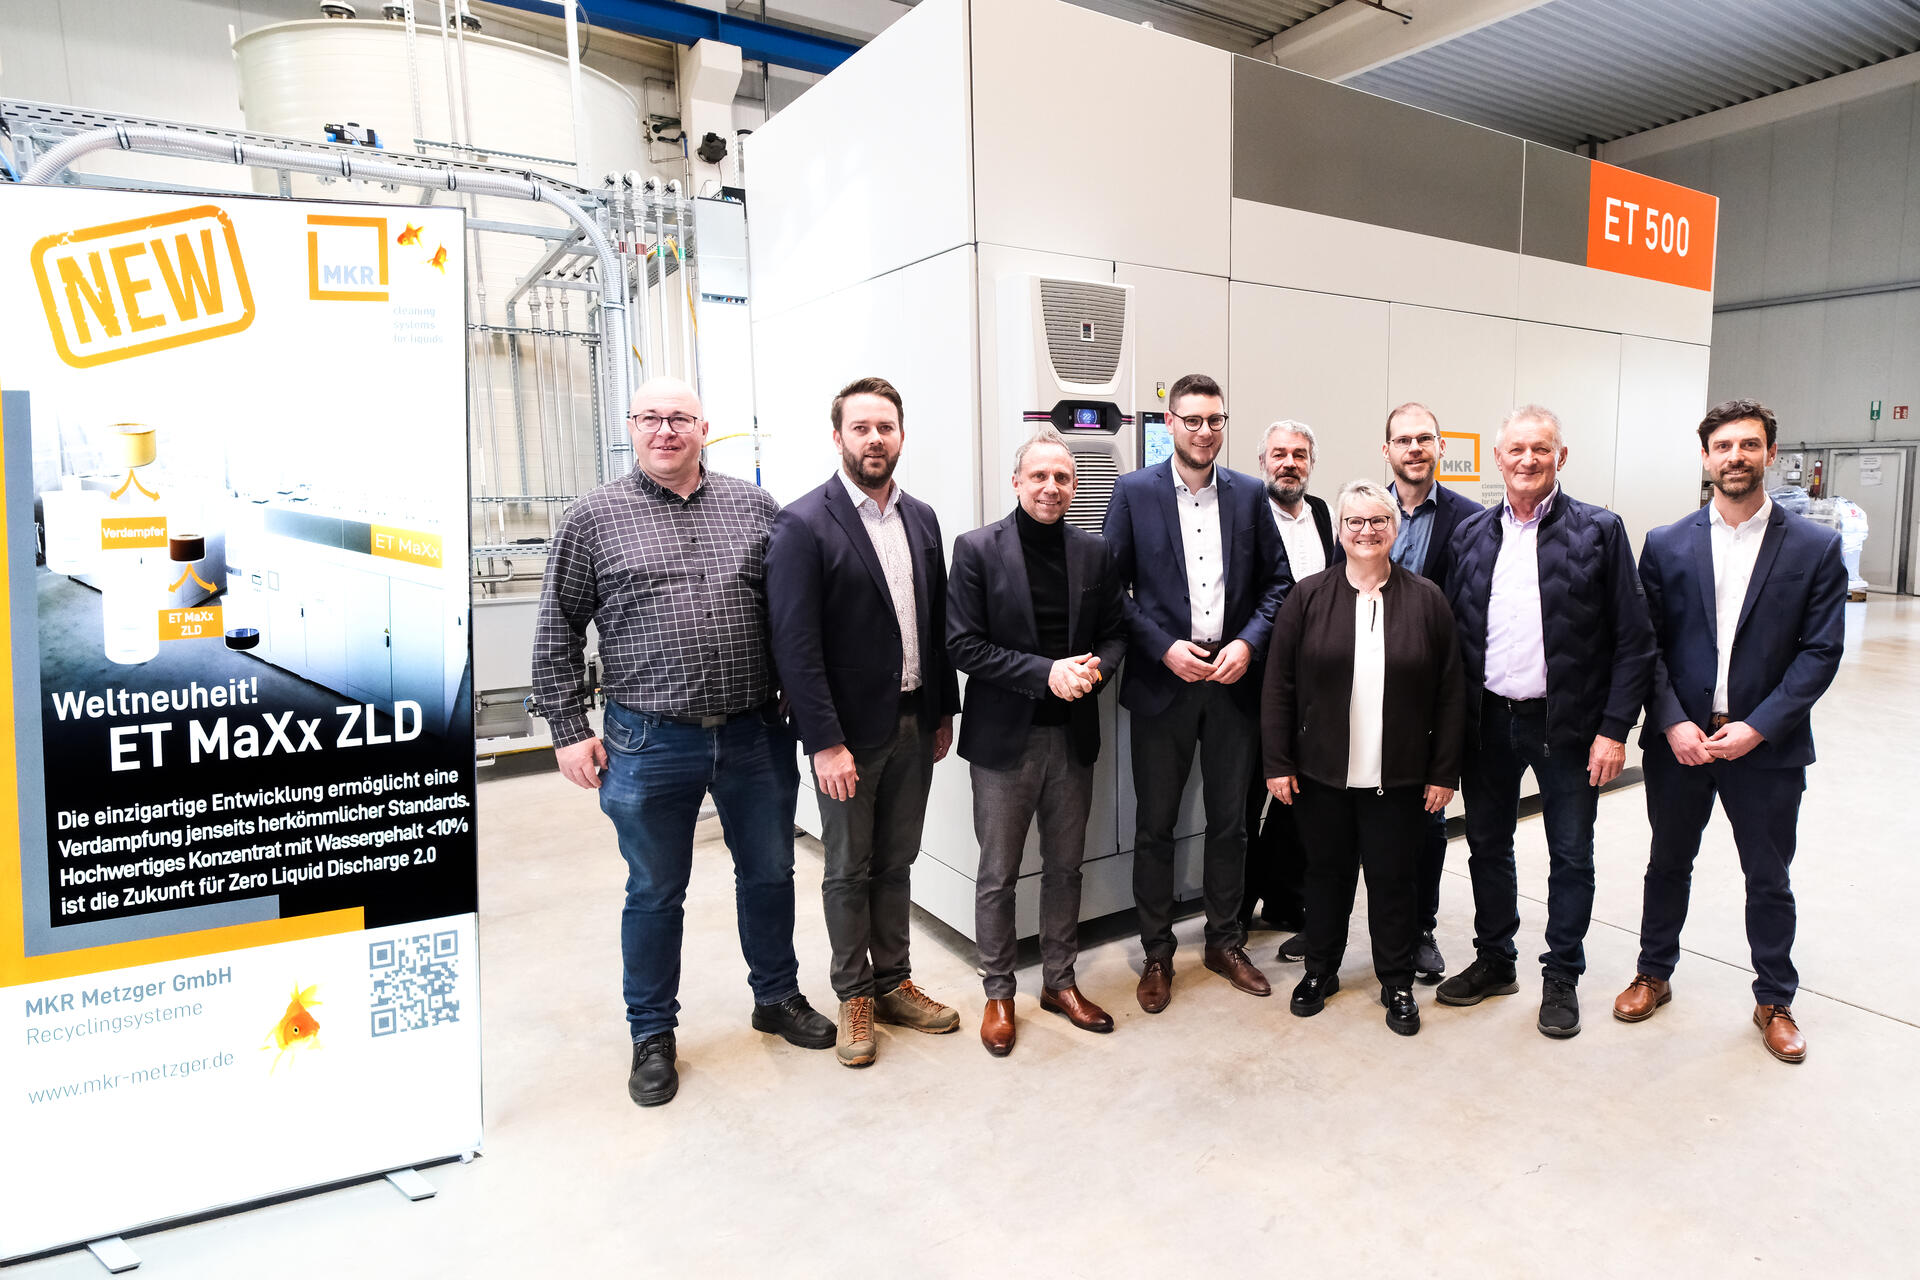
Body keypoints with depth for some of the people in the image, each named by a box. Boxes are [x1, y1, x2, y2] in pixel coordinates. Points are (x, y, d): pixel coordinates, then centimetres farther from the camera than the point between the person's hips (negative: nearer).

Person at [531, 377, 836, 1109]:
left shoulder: (754, 508, 3)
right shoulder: (593, 518, -2)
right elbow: (557, 636, 1)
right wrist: (569, 732, -3)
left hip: (756, 734, 2)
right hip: (650, 744, -2)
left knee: (769, 872, 17)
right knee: (655, 893, 13)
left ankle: (777, 997, 40)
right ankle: (652, 1035, 32)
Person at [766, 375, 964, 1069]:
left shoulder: (921, 518, 7)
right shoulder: (804, 524, -12)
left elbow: (939, 622, 12)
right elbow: (795, 643, -16)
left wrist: (945, 711, 10)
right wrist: (825, 742, -18)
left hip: (914, 724, 5)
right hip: (849, 730, -5)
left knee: (896, 862, 17)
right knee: (849, 870, 10)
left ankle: (893, 982, 33)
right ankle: (854, 996, 27)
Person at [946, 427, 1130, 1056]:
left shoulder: (1095, 552, 5)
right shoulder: (977, 549, -7)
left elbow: (1115, 632, 10)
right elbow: (963, 643, -12)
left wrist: (1095, 667, -13)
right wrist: (1045, 672, -20)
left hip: (1073, 735, 4)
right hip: (1005, 736, -3)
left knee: (1065, 867, 16)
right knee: (998, 875, 8)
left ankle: (1059, 981, 34)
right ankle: (998, 993, 26)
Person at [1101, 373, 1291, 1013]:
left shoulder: (1249, 494, 6)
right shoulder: (1134, 491, -2)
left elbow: (1278, 581, 8)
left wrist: (1248, 644, -7)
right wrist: (1165, 649, -13)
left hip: (1233, 679, 3)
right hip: (1162, 680, -2)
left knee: (1230, 820, 13)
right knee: (1155, 824, 7)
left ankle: (1225, 942, 31)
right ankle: (1156, 953, 23)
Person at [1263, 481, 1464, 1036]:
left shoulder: (1427, 600, 0)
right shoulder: (1308, 598, -1)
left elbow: (1450, 694, 2)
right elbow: (1279, 687, -1)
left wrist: (1444, 772, -1)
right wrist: (1278, 762, -5)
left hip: (1398, 777, 0)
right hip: (1323, 772, 0)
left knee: (1394, 877, 11)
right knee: (1327, 871, 13)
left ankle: (1397, 983, 30)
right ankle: (1320, 970, 32)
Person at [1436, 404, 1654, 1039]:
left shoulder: (1600, 531, -5)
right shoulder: (1471, 533, 4)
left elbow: (1634, 641, -6)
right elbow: (1452, 632, 5)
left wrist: (1614, 729, -12)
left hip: (1567, 725, -3)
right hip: (1488, 721, 3)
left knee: (1571, 857, 10)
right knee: (1487, 845, 15)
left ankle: (1561, 978, 28)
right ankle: (1494, 962, 33)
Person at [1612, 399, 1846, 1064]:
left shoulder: (1815, 547, -3)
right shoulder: (1665, 545, 0)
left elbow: (1819, 652, -6)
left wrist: (1756, 727, -15)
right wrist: (1674, 723, -12)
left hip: (1767, 746, -1)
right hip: (1678, 740, 1)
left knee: (1768, 878, 13)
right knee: (1668, 864, 16)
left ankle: (1774, 1001, 31)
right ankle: (1654, 973, 33)